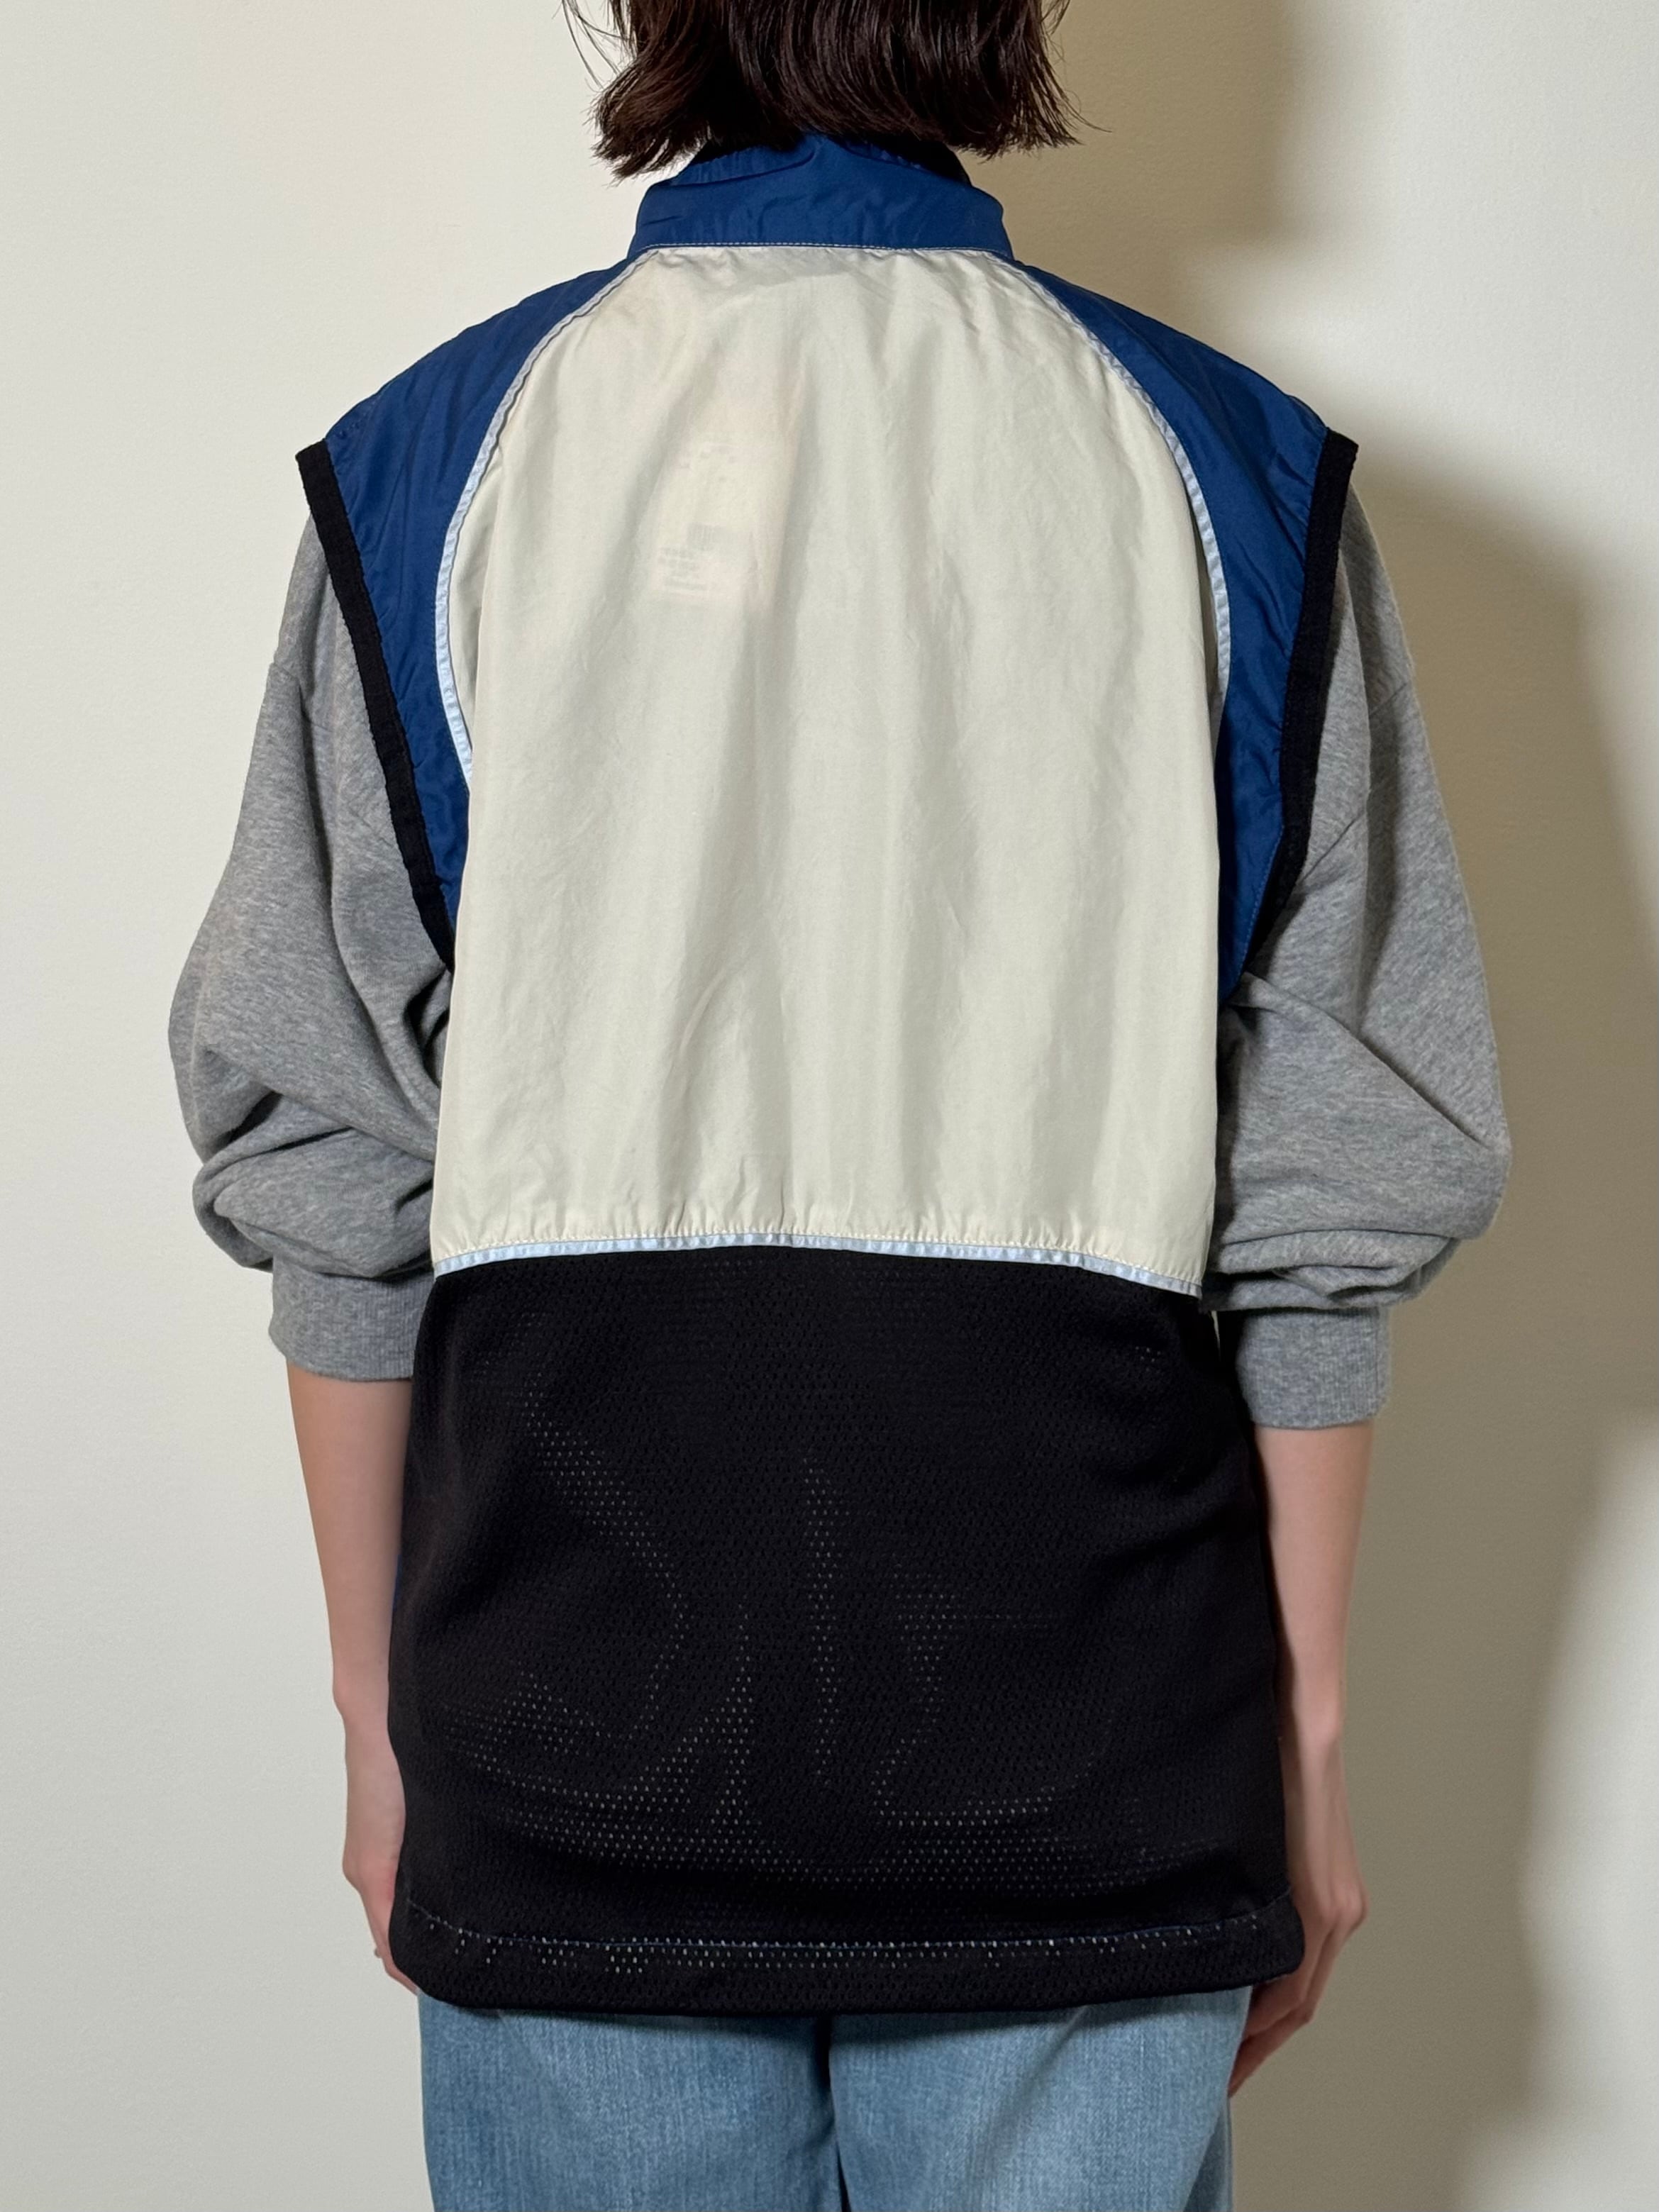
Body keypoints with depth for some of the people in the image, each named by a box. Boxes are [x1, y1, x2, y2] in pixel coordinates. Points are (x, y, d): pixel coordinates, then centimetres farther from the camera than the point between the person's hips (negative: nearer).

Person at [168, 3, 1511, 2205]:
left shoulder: (428, 460, 0)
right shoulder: (1235, 473, 0)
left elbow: (328, 1157, 0)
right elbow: (1339, 1185, -2)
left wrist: (377, 1702, 10)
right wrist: (1303, 1728, 8)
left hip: (579, 1702, 0)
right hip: (1090, 1726, 0)